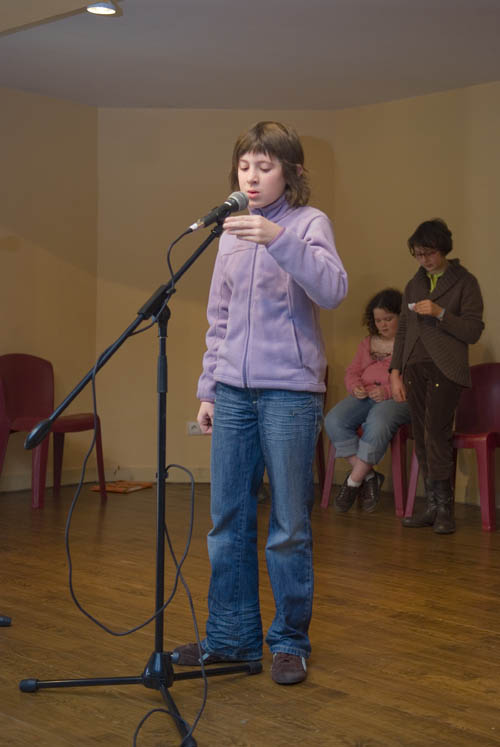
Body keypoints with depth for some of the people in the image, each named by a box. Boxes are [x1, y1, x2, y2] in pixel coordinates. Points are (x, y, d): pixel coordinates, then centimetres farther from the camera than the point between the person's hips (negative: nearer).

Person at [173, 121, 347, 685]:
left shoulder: (308, 222, 0)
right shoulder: (231, 232, 16)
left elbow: (333, 290, -19)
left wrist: (280, 239, -31)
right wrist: (208, 388, 15)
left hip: (290, 392, -5)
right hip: (233, 392, 5)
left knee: (289, 527, 1)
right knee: (227, 521, 8)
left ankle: (290, 642, 15)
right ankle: (231, 636, 21)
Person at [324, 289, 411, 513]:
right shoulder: (367, 343, 25)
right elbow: (352, 371, 24)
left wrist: (387, 391, -20)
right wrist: (355, 386, 0)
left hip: (397, 398, -6)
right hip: (365, 397, 6)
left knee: (377, 424, -39)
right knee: (334, 420, -24)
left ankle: (353, 482, -24)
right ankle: (368, 477, -18)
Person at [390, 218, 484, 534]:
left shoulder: (464, 282, 2)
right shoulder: (414, 285, 18)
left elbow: (474, 331, -4)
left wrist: (439, 312, -15)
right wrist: (396, 372, 12)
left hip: (445, 370, -5)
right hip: (415, 369, 5)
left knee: (436, 437, -13)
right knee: (422, 440, 3)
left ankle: (445, 508, -5)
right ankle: (433, 507, 9)